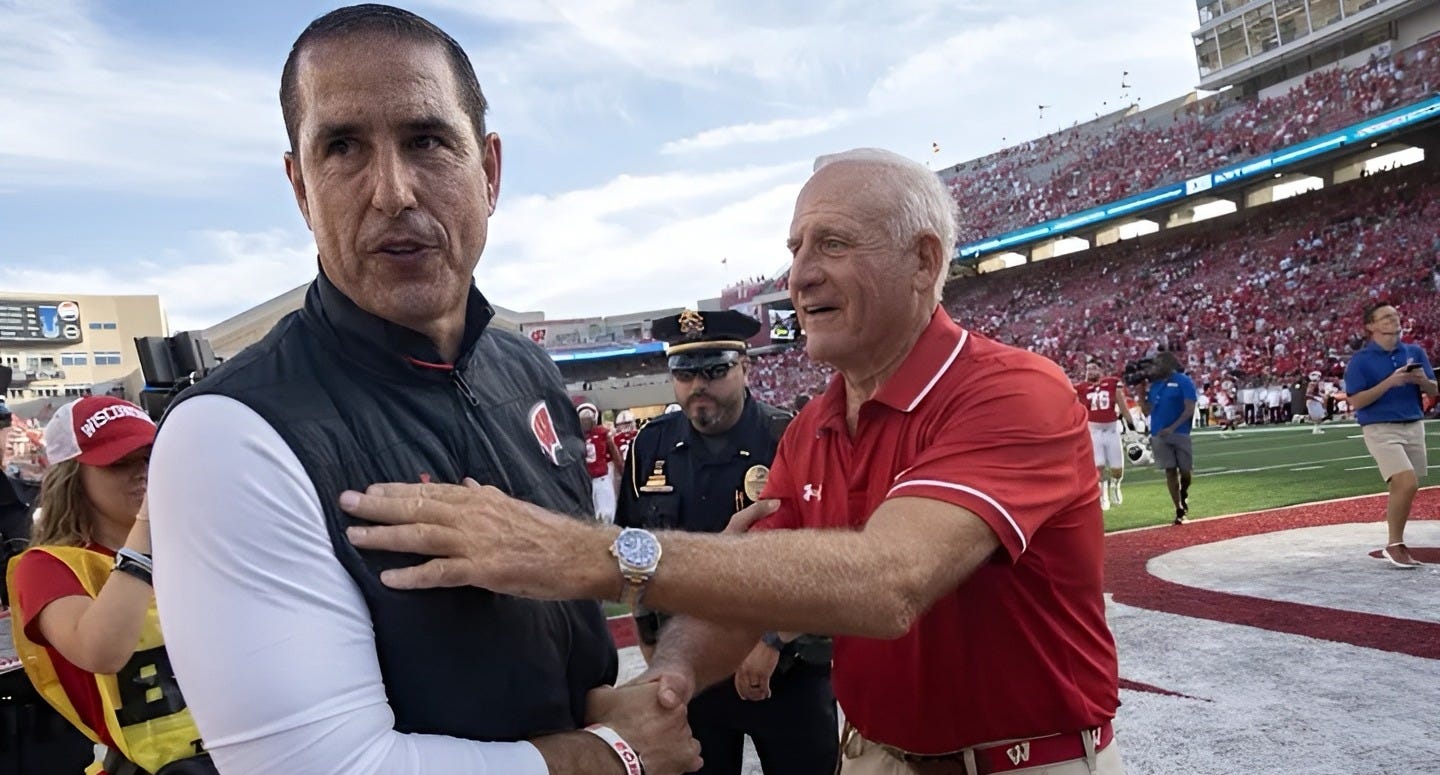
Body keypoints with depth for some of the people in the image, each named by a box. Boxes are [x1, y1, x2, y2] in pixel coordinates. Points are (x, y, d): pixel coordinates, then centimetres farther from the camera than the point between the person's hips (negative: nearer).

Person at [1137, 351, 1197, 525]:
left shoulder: (1184, 382, -6)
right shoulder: (1153, 384, 12)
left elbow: (1189, 409, -11)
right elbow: (1147, 411, 12)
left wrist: (1172, 427, -19)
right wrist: (1141, 392, 1)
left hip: (1179, 433, -4)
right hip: (1158, 435, 4)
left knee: (1185, 470, 3)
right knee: (1170, 471, 3)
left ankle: (1184, 494, 37)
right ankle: (1179, 510, 8)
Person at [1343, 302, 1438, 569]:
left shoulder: (1415, 352, 9)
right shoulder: (1361, 360, -6)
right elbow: (1355, 401, -11)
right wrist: (1390, 382, -19)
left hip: (1414, 427, 5)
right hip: (1381, 429, -5)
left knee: (1401, 488, 9)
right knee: (1407, 484, -18)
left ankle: (1396, 545, 24)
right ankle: (1394, 545, -3)